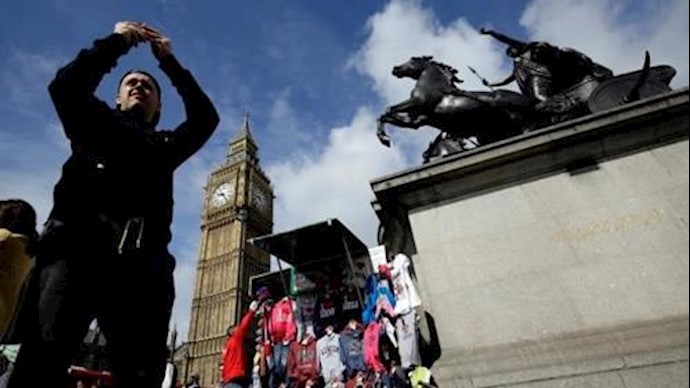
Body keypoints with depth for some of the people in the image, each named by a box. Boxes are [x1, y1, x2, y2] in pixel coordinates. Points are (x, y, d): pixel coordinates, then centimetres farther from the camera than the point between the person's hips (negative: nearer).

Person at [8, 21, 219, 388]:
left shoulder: (165, 145, 32)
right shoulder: (94, 122, 30)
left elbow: (205, 117, 23)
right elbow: (66, 85, 12)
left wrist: (169, 60, 28)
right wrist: (117, 41, 20)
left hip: (141, 261, 1)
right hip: (77, 245, -1)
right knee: (43, 357, -18)